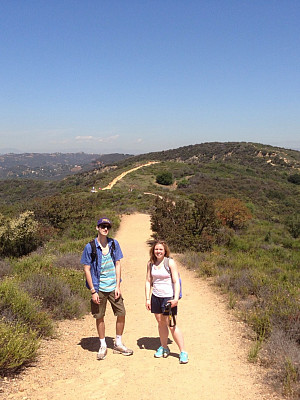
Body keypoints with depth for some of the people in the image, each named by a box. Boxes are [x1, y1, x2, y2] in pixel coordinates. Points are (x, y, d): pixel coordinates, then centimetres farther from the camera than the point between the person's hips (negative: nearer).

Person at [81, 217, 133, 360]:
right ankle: (103, 346, 25)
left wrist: (118, 286, -2)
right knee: (99, 317, 6)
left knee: (121, 313, 4)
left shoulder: (114, 244, 2)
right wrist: (93, 291, -9)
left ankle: (118, 344, 23)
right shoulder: (90, 247, -7)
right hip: (99, 288, -3)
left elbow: (118, 265, 4)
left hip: (113, 287, 3)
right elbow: (87, 269, -5)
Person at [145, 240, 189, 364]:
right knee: (160, 323, 13)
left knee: (171, 325, -4)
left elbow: (176, 281, -12)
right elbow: (148, 281, 8)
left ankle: (183, 351, 6)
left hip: (168, 297, -4)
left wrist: (176, 298, -21)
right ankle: (164, 347, 31)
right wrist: (147, 299, 4)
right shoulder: (150, 264, 4)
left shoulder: (170, 262, -10)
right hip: (156, 297, 5)